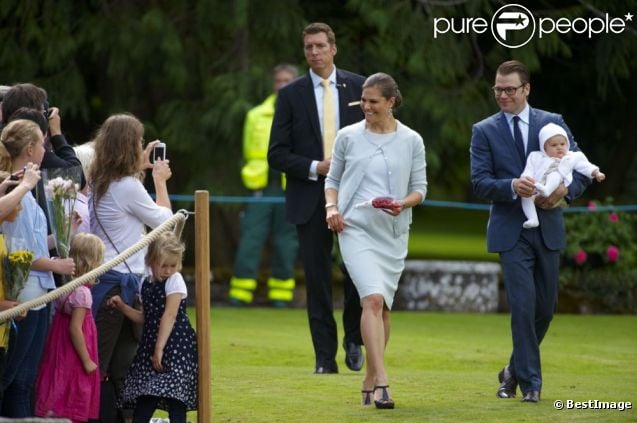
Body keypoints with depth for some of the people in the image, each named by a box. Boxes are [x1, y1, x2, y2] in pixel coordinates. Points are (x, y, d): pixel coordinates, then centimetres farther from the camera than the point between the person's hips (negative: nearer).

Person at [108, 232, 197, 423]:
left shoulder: (175, 281, -9)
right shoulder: (147, 284, 12)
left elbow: (169, 316, -15)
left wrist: (160, 349, -19)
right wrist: (123, 307, 4)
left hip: (176, 345, -7)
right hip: (150, 345, 7)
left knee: (174, 396, -11)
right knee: (146, 396, 9)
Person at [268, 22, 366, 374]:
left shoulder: (357, 87, 6)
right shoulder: (291, 94, 4)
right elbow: (277, 154, 1)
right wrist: (314, 168, -12)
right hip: (310, 199, 0)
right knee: (317, 279, 0)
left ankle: (354, 338, 17)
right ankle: (325, 357, 6)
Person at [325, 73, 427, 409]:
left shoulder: (411, 141, 4)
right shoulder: (348, 137, 3)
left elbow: (420, 188, 8)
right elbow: (333, 178, 14)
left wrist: (404, 203, -13)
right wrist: (332, 206, -5)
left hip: (393, 233, 2)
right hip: (356, 229, -2)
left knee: (383, 306, 11)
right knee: (373, 299, -19)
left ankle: (369, 381, 26)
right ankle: (381, 383, -26)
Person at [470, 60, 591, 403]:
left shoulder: (553, 123, 6)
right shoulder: (484, 131, 2)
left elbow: (581, 168, 7)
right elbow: (479, 183, -5)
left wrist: (566, 190, -14)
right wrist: (512, 186, -23)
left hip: (547, 229, 3)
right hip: (510, 231, -3)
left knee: (545, 306, 9)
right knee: (523, 305, -12)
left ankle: (516, 369, 29)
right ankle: (529, 381, -4)